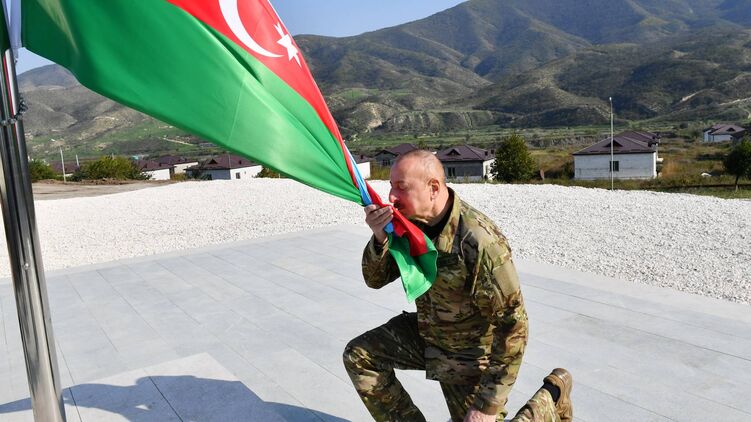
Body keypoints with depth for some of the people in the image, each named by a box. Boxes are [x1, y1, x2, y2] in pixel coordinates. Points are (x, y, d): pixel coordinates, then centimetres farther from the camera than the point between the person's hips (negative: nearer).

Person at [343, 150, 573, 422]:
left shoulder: (479, 243, -33)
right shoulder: (409, 221, -11)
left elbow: (512, 327, -27)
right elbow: (376, 280, -3)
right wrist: (379, 239, -26)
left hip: (468, 353, -6)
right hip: (425, 332, 6)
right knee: (358, 356, -1)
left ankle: (552, 397, 22)